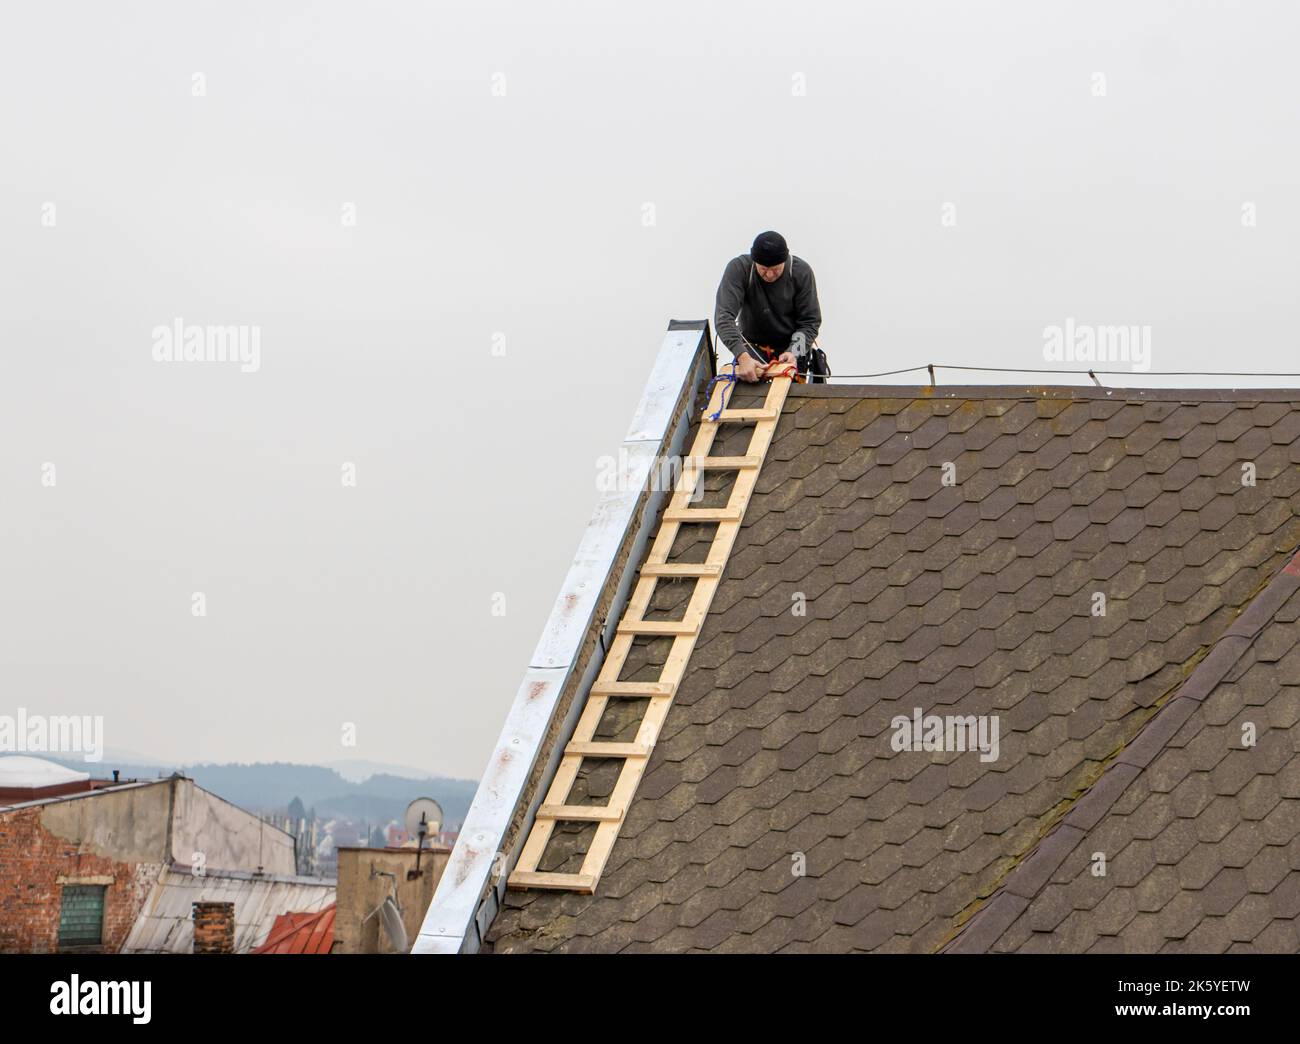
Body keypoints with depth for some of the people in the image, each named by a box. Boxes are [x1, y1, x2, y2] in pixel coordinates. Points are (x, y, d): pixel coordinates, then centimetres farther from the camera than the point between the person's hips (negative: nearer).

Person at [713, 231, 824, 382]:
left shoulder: (801, 271, -18)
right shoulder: (738, 269, -23)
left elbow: (810, 322, -11)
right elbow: (723, 317, -32)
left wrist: (793, 352, -30)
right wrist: (743, 357, -45)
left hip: (791, 343, 0)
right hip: (753, 344, 0)